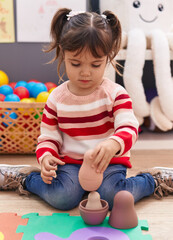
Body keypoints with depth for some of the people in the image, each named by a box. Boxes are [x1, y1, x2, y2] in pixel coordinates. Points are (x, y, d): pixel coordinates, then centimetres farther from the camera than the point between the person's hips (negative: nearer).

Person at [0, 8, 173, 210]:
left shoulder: (116, 93, -8)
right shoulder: (57, 97, -1)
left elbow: (129, 128, -20)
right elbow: (48, 137, 6)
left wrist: (113, 144, -43)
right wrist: (46, 157, -17)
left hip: (109, 163, -1)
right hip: (70, 162, 1)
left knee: (113, 196, -28)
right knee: (62, 198, -25)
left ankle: (152, 180, 1)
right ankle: (25, 178, 4)